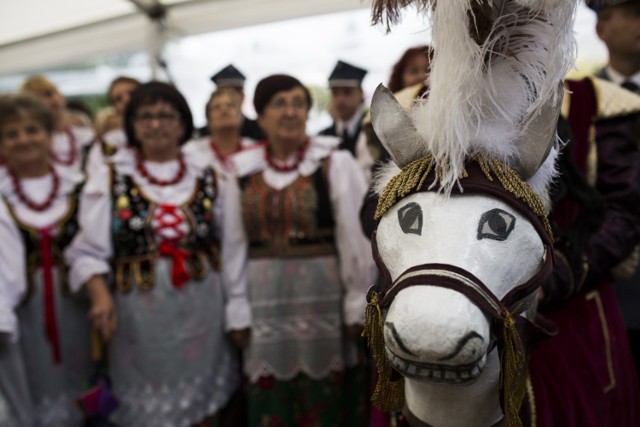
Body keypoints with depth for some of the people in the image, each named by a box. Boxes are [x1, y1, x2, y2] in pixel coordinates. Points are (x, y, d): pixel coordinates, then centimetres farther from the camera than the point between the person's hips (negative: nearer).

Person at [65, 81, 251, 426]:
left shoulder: (211, 178, 2)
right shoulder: (108, 179, -1)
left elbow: (232, 249, 4)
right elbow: (88, 251, -3)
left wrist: (238, 311, 4)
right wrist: (100, 295, -21)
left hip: (202, 308, 1)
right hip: (140, 311, -1)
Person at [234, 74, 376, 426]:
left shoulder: (334, 163, -4)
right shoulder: (242, 169, 5)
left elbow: (355, 236, -6)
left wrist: (358, 304, -8)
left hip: (323, 296, -3)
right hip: (265, 302, 3)